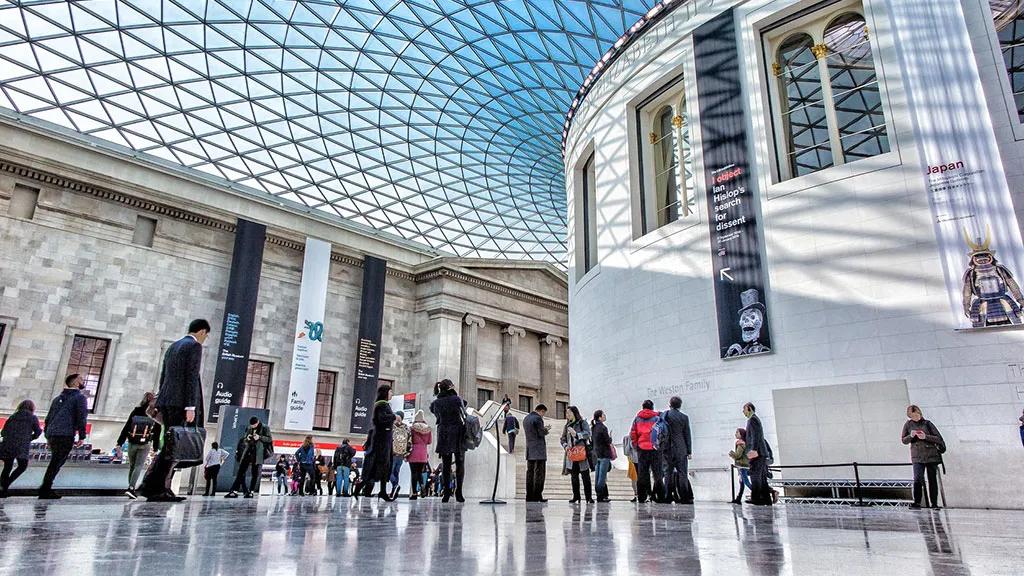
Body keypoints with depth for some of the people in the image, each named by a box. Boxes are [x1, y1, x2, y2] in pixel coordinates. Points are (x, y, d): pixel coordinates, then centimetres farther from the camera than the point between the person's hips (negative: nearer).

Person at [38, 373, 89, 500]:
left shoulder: (58, 398, 24)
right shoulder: (80, 397, 1)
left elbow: (48, 418, 23)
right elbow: (81, 417, -10)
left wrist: (48, 436, 25)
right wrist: (82, 436, -9)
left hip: (52, 435, 7)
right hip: (66, 435, -7)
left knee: (55, 463, 15)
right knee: (56, 463, -8)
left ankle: (46, 490, 10)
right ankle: (45, 491, -11)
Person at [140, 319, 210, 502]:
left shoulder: (173, 346, 21)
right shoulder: (195, 346, -5)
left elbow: (163, 377, 21)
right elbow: (191, 378, -13)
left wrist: (161, 406, 23)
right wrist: (190, 407, -16)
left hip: (166, 401, 9)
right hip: (181, 402, -9)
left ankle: (163, 489, 7)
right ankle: (153, 488, -8)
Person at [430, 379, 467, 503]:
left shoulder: (436, 402, 2)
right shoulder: (456, 399, -6)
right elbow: (464, 413, 6)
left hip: (443, 435, 3)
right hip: (458, 434, -2)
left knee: (445, 464, 7)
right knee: (460, 464, 6)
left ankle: (446, 492, 3)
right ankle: (458, 492, 1)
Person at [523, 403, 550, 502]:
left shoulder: (526, 418, 15)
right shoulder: (538, 418, -12)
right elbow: (542, 433, -15)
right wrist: (547, 429, 5)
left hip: (530, 450, 8)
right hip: (539, 450, -8)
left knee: (530, 472, 8)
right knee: (539, 473, -3)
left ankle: (529, 496, 8)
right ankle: (537, 496, -5)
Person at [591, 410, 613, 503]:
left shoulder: (593, 427, 10)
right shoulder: (602, 427, -15)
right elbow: (608, 441, -16)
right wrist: (610, 438, 5)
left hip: (596, 453, 8)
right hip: (604, 454, -8)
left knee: (597, 476, 9)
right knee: (602, 476, -5)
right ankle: (601, 496, -4)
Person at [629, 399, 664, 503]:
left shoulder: (637, 418, 8)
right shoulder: (657, 417, 1)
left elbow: (632, 434, 3)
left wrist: (636, 445, 12)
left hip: (641, 448, 2)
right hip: (655, 448, -2)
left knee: (641, 473, 5)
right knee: (657, 473, 4)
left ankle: (641, 497, 4)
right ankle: (659, 496, 1)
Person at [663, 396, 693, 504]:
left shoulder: (664, 415, 2)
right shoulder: (684, 417, 0)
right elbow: (687, 435, 2)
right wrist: (689, 451, 6)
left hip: (667, 449, 1)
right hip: (681, 449, -1)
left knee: (668, 472, 6)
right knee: (682, 473, 2)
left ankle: (668, 497, 4)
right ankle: (684, 497, 0)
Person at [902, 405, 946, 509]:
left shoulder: (927, 423, 1)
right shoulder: (908, 425, 5)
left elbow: (939, 439, -2)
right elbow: (904, 441, 8)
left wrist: (925, 437, -17)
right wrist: (911, 436, -12)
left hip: (931, 456, 0)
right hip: (917, 457, 0)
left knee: (932, 480, 6)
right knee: (918, 479, -14)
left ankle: (934, 504, 16)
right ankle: (917, 502, -10)